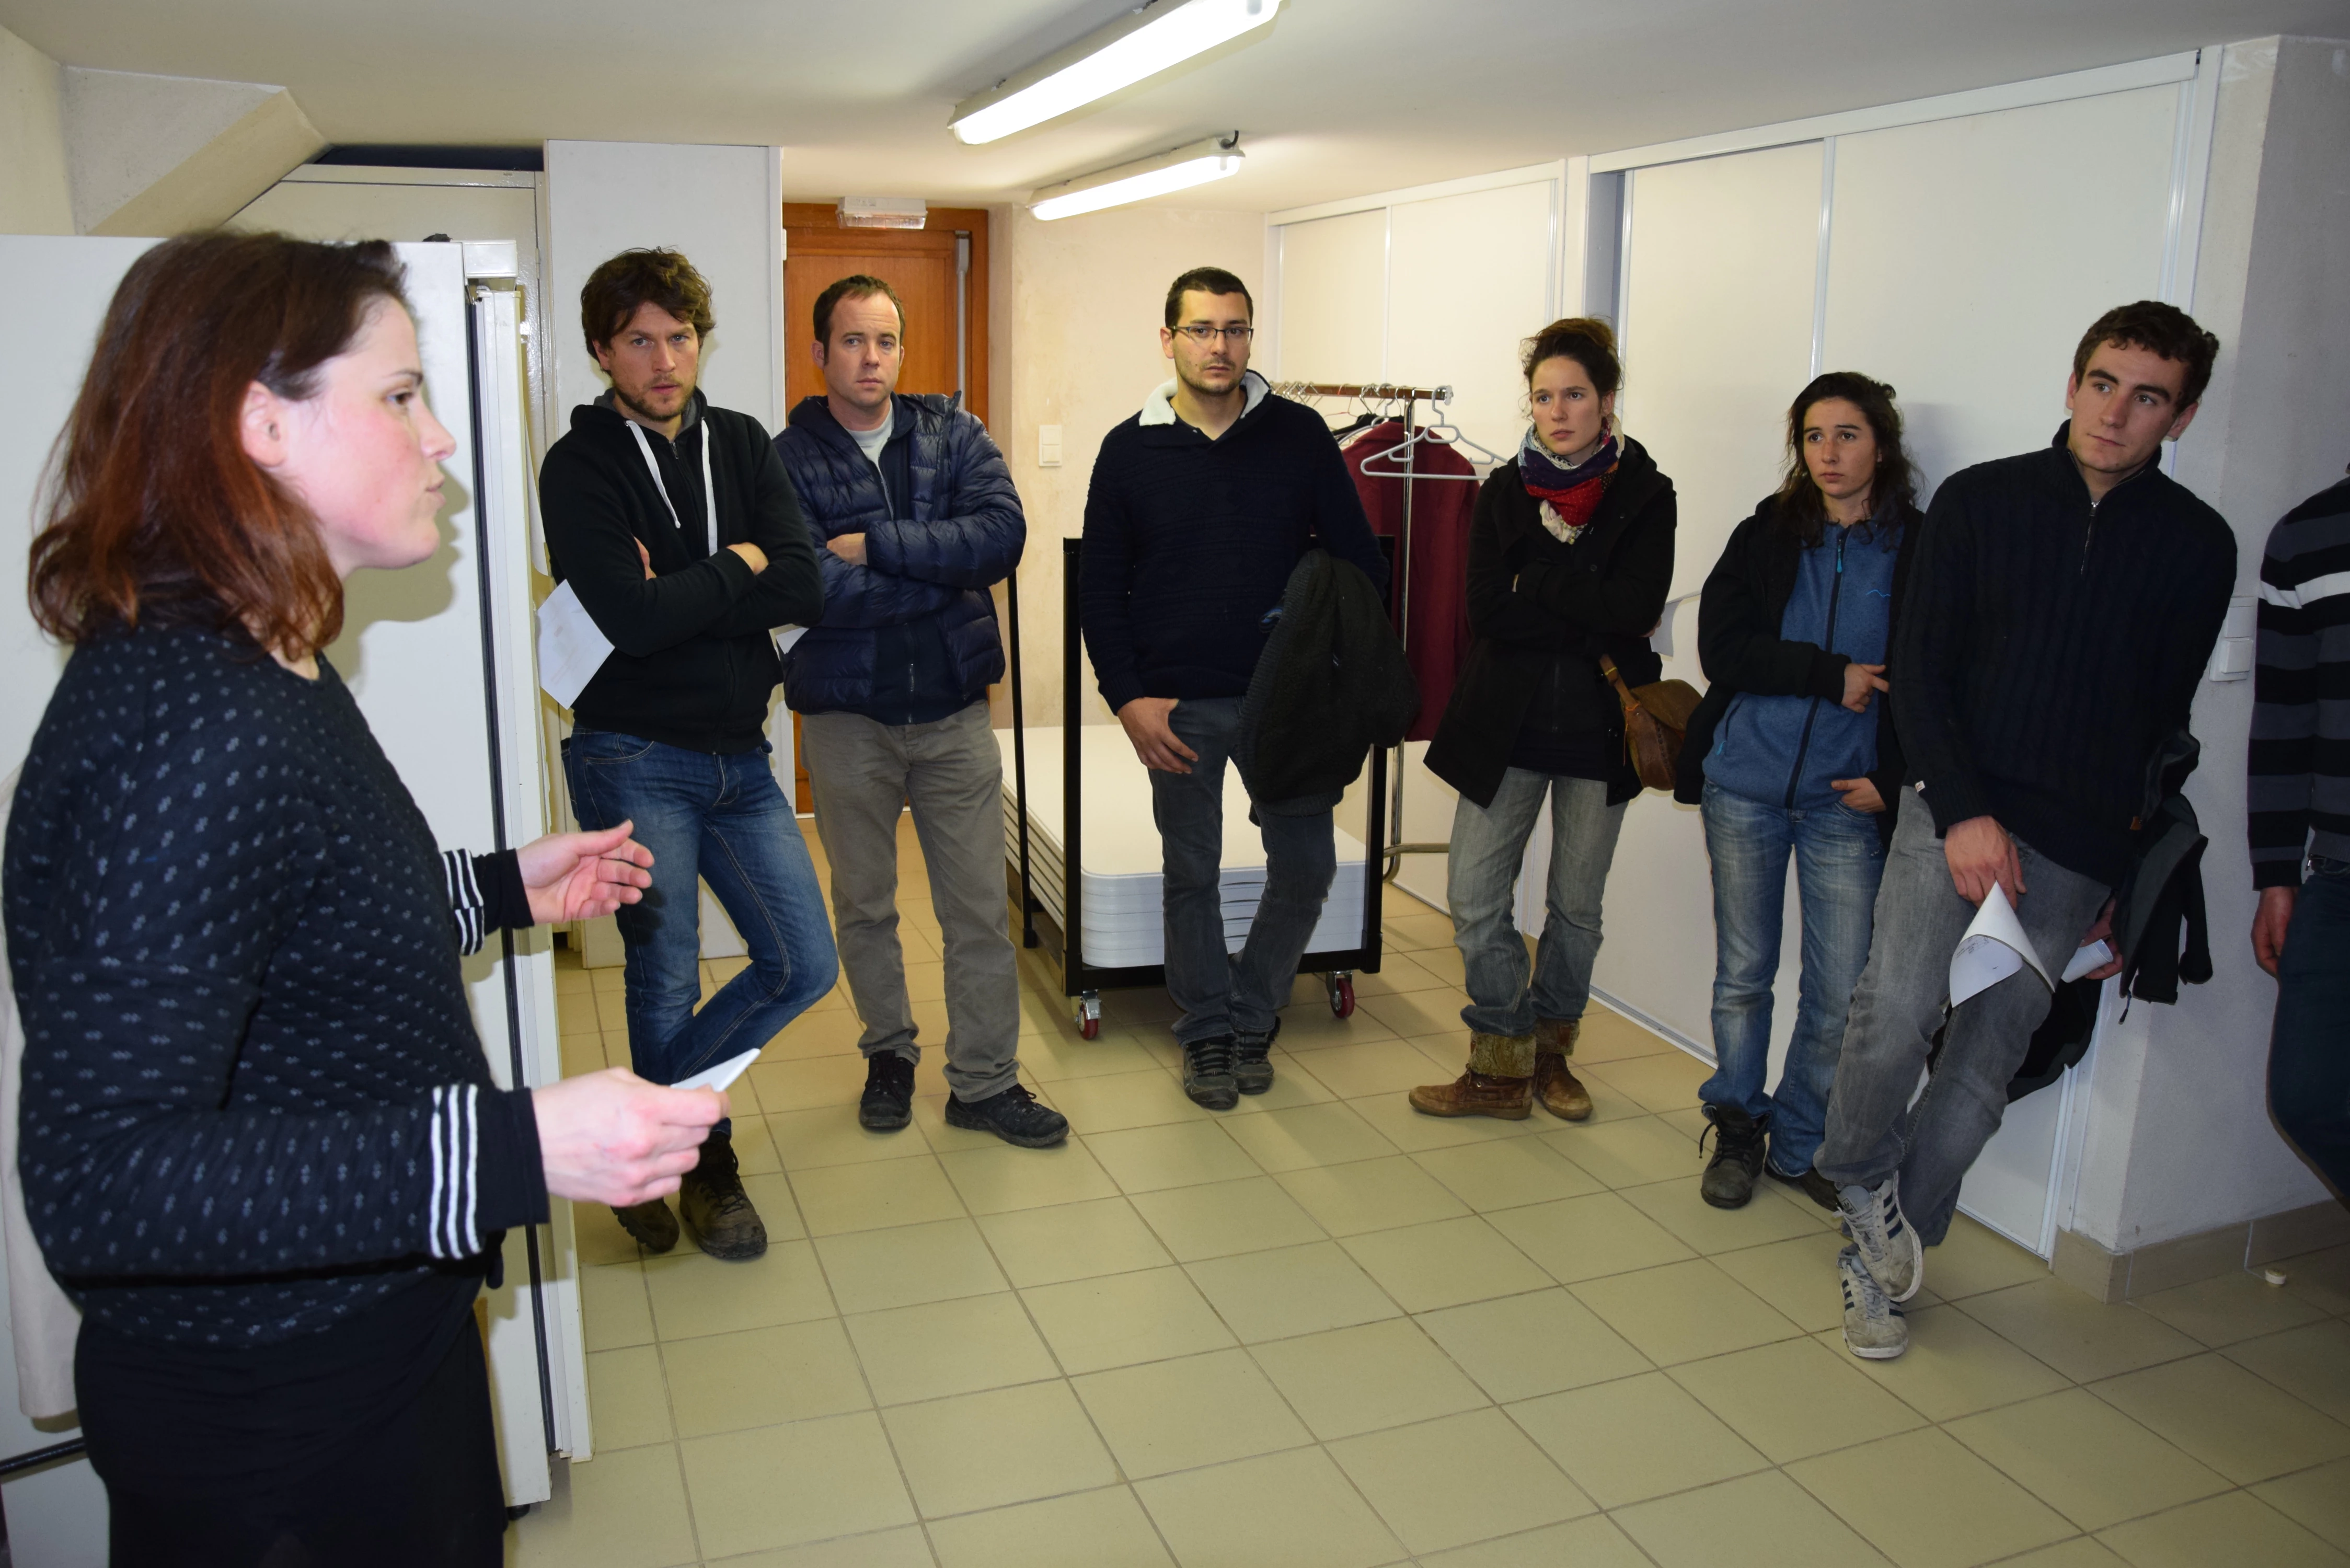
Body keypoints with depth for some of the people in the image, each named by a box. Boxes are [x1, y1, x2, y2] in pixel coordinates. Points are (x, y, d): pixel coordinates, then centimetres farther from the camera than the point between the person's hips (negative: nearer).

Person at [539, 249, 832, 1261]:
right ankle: (704, 1162, 28)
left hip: (738, 755, 5)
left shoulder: (740, 444, 7)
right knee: (668, 985, 3)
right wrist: (736, 568, -9)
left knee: (804, 965, 5)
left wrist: (677, 595, -14)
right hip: (634, 760, -5)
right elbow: (632, 619, -22)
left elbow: (802, 591, -5)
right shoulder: (579, 466, -7)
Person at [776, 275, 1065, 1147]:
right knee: (864, 906, 14)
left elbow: (1004, 534, -14)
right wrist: (945, 571, -14)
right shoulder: (789, 460, -5)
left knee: (979, 909, 5)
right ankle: (890, 1053, 34)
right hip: (845, 716, -1)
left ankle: (985, 1082, 17)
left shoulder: (954, 436, 3)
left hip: (953, 708, 1)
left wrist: (877, 544, -18)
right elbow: (811, 589, -19)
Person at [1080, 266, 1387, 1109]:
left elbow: (1359, 557, 4)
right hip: (1180, 706, -1)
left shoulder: (1300, 434, 0)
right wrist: (1128, 699, -6)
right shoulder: (1131, 449, 0)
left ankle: (1252, 1016, 26)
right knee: (1192, 875, 9)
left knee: (1306, 866, 4)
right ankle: (1208, 1033, 27)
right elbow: (1100, 589, 3)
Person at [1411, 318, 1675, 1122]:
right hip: (1507, 724, 1)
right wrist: (1589, 622, -14)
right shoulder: (1504, 490, 3)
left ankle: (1551, 1052, 30)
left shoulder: (1645, 496, -2)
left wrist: (1533, 581, -13)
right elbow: (1487, 610, -10)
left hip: (1598, 731, -1)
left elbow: (1633, 610, -17)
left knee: (1576, 905, 11)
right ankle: (1502, 1070, 12)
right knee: (1475, 901, -3)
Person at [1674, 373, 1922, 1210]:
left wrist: (1893, 780, -10)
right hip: (1745, 785, 1)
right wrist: (1831, 676, -13)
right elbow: (1721, 647, -6)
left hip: (1847, 797, -1)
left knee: (1842, 993, -1)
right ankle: (1736, 1127, 25)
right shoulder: (1766, 536, 5)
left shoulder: (1919, 551, 3)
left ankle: (1800, 1144, 18)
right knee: (1743, 971, 9)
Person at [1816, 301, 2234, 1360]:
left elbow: (2165, 727, 10)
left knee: (1985, 1062, 3)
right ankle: (1861, 1177, 10)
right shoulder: (1980, 501, 3)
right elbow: (1920, 669, -1)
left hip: (2078, 848, 1)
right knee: (1894, 1013, -18)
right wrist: (1962, 813, -12)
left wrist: (2132, 886, 8)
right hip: (1956, 811, -1)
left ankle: (1882, 1252, 18)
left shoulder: (2196, 546, 6)